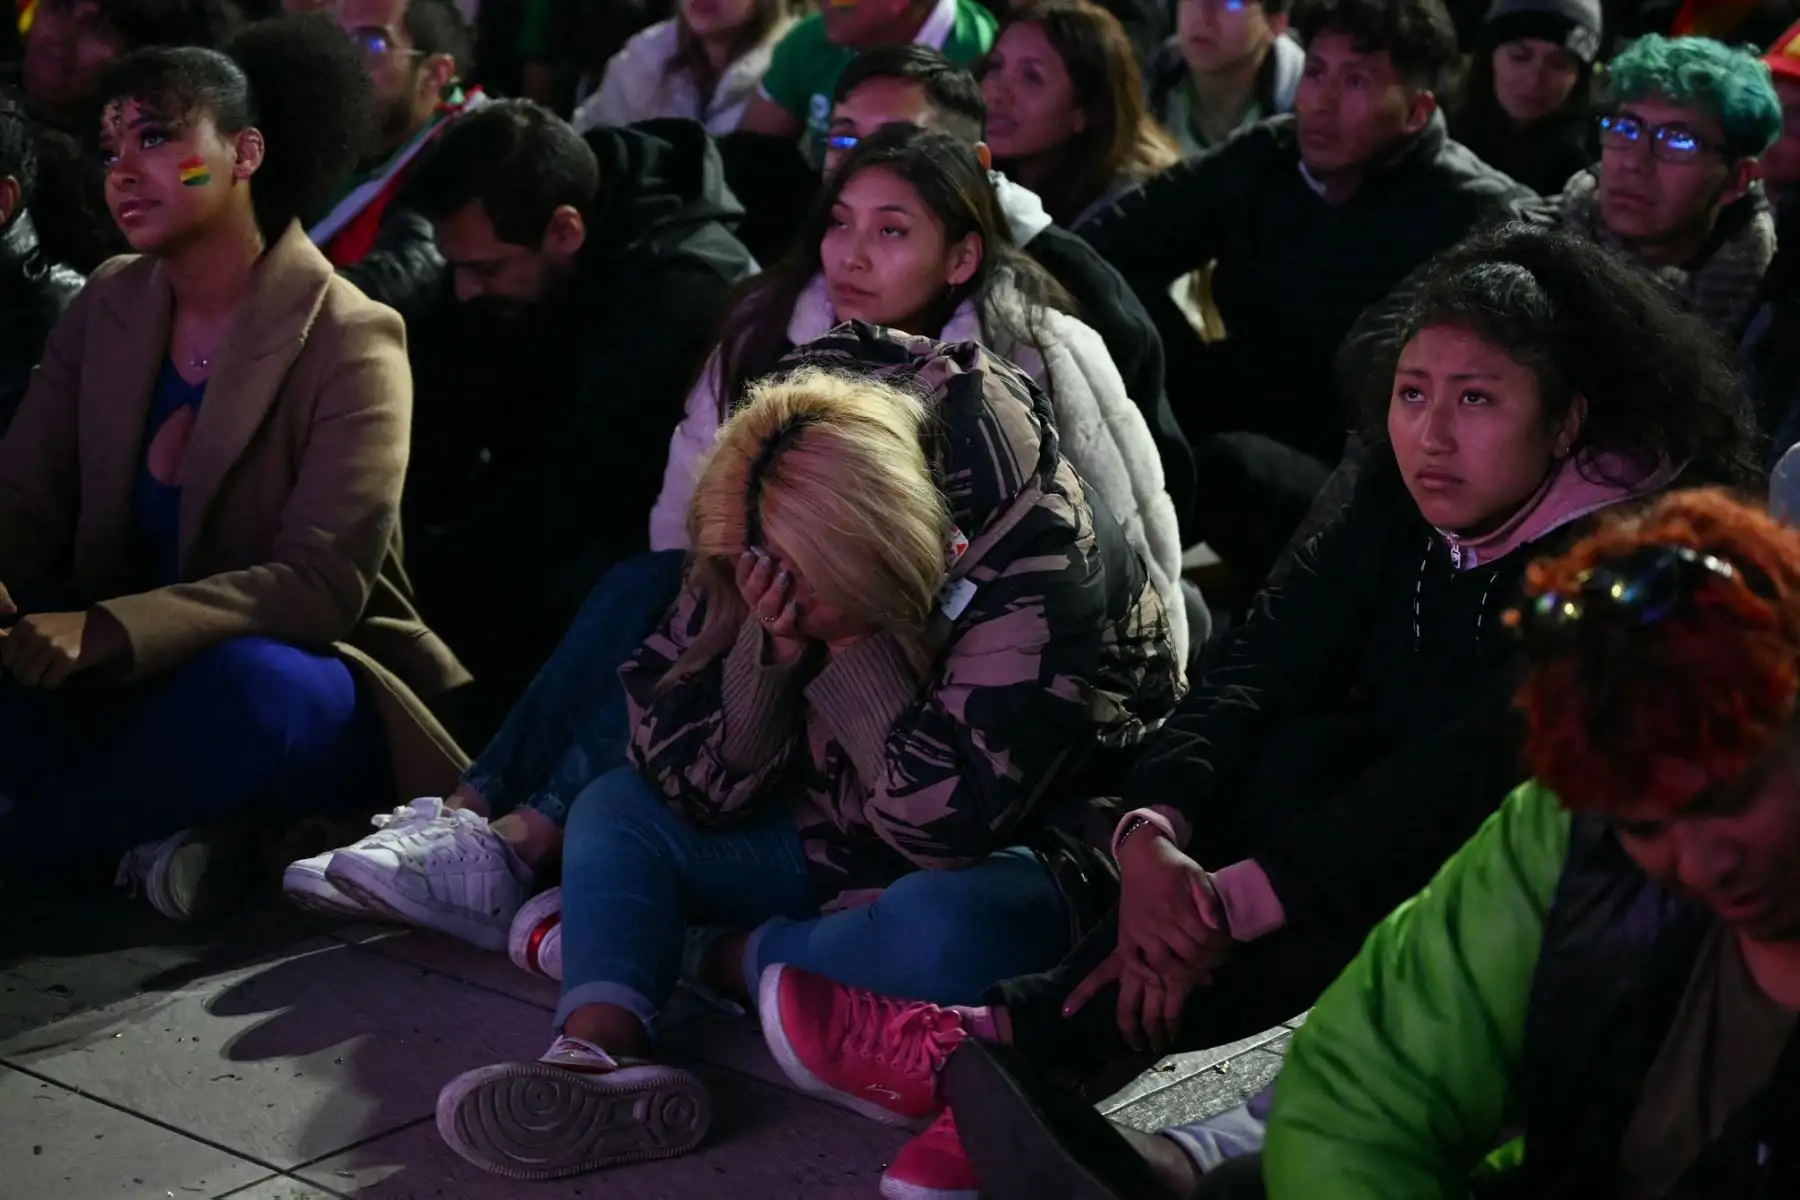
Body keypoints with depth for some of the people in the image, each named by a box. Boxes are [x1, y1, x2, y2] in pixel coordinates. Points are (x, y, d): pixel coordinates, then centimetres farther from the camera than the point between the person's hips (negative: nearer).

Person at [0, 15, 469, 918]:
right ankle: (148, 826, -16)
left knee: (247, 681, -39)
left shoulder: (350, 340, -15)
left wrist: (108, 631, -37)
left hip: (284, 673, -5)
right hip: (130, 684, 5)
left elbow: (322, 585, -23)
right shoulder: (107, 307, 3)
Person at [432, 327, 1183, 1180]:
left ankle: (737, 959, -11)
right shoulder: (763, 550, -11)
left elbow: (949, 821, -31)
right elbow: (699, 788, -10)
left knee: (937, 928, -40)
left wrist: (855, 643, -31)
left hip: (1013, 854, -6)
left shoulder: (1037, 560, -28)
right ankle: (602, 1055, -31)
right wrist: (766, 652, -26)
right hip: (835, 839, 6)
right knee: (614, 810, -6)